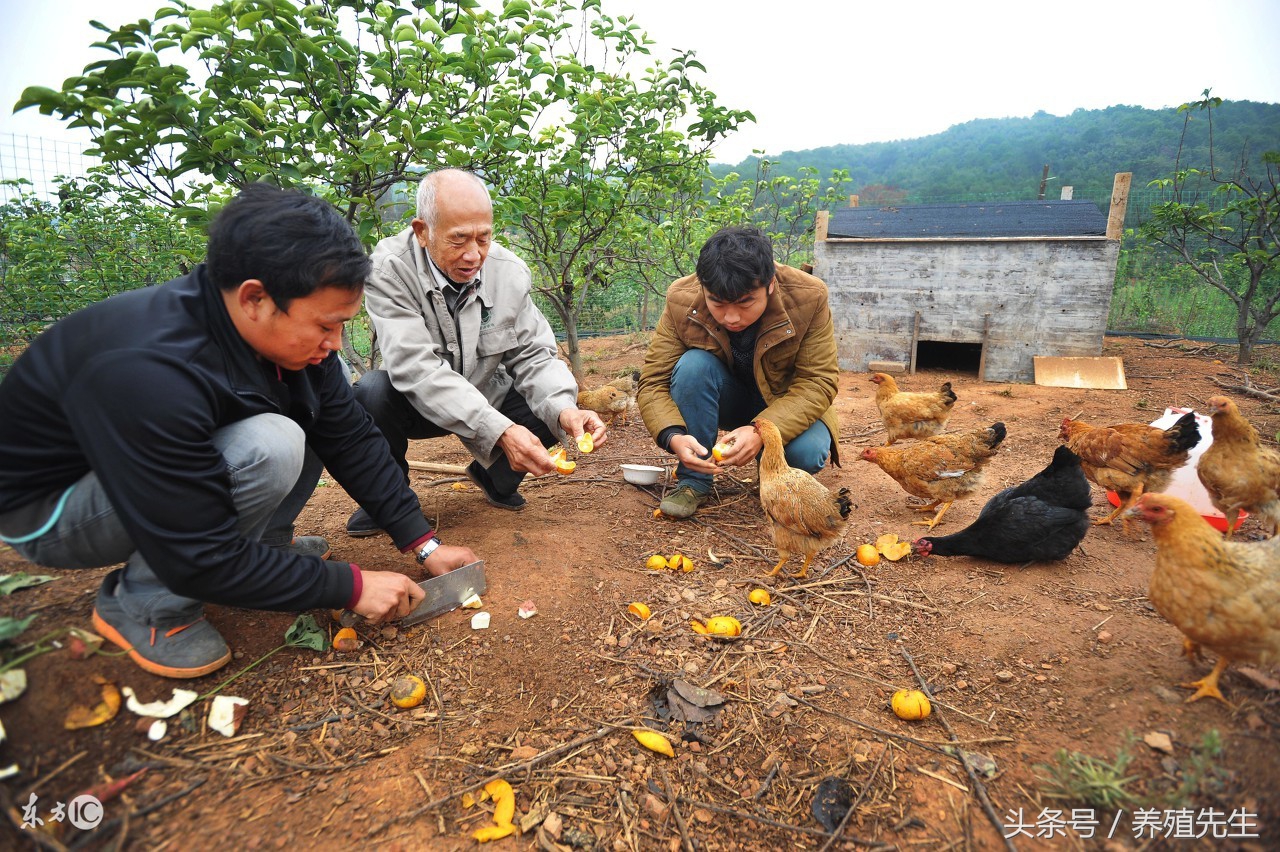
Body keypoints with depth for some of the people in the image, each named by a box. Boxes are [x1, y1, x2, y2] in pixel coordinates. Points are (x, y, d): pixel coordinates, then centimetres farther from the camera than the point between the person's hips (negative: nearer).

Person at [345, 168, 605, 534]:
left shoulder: (510, 271, -13)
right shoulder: (390, 269, -24)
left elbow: (533, 355, -11)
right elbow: (415, 368, -34)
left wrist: (564, 410, -32)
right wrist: (498, 430, -45)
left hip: (486, 400, 3)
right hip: (414, 404, -3)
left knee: (553, 409, -20)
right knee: (371, 391, -33)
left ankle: (495, 477, 13)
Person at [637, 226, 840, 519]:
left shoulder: (809, 297, -25)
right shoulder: (681, 300, -23)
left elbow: (818, 382, -24)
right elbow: (653, 382, -21)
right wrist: (673, 436, -42)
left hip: (781, 406, 0)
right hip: (723, 401, 1)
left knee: (807, 452, -31)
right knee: (694, 364, -31)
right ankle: (693, 480, -16)